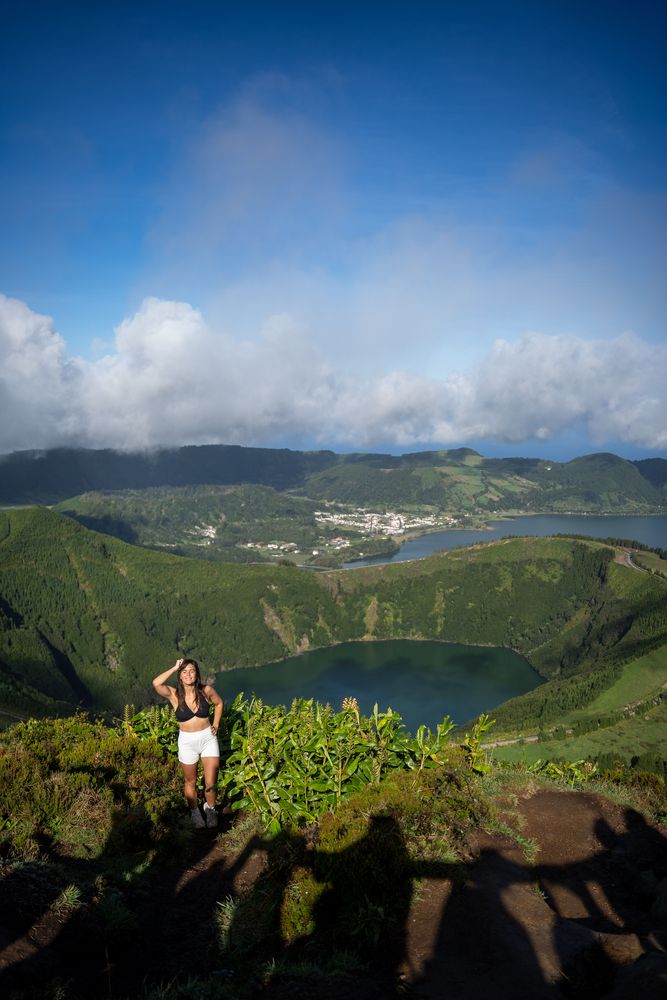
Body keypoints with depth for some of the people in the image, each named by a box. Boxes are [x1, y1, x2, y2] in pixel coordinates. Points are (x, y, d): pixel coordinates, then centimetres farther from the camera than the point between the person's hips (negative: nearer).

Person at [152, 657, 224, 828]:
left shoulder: (206, 690, -11)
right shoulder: (174, 695, -15)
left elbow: (219, 703, 11)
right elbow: (156, 683, -35)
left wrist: (215, 725, 4)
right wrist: (175, 668, -25)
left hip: (208, 739, 0)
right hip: (187, 742, 0)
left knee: (210, 783, 2)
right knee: (190, 782, 17)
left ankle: (210, 808, 32)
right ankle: (195, 812, 43)